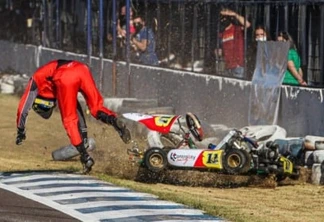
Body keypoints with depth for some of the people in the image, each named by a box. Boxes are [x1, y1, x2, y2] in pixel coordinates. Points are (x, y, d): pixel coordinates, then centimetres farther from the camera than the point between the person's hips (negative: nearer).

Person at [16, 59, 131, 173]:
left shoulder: (35, 81, 34)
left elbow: (23, 106, 34)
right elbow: (77, 108, 49)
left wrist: (20, 131, 44)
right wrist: (83, 133, 55)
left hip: (65, 78, -5)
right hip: (82, 69, 5)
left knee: (69, 119, 6)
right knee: (96, 108, 14)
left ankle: (85, 156, -2)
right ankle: (114, 120, -17)